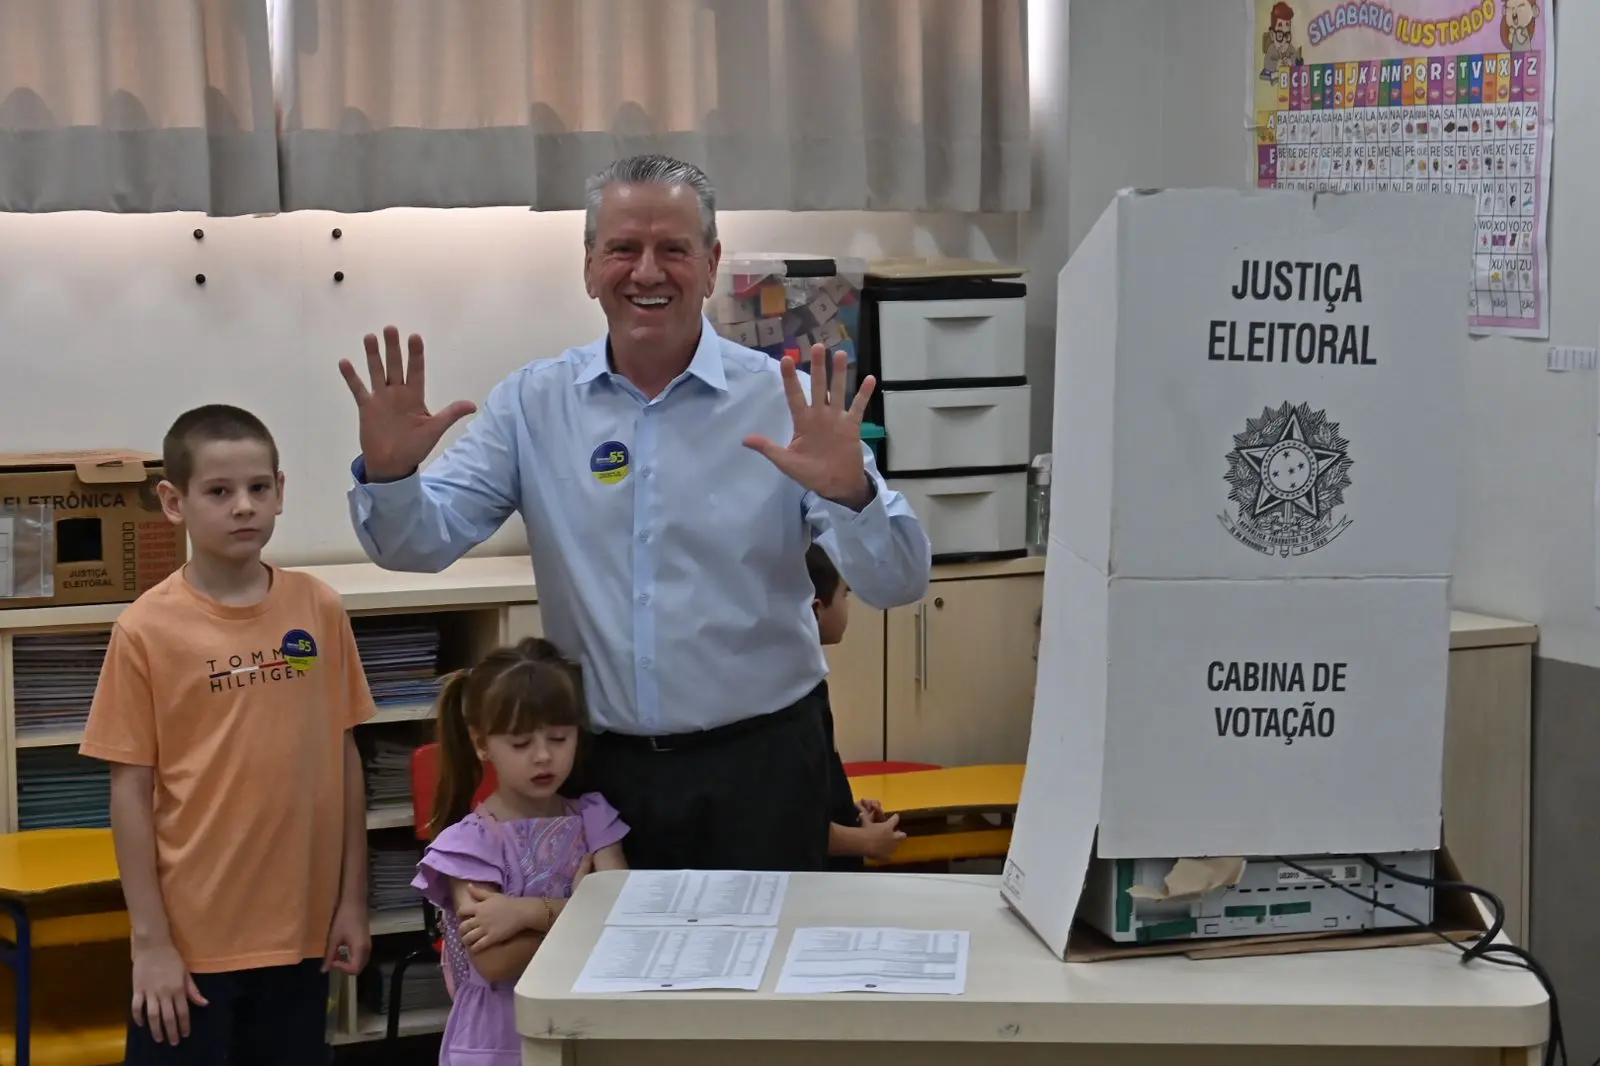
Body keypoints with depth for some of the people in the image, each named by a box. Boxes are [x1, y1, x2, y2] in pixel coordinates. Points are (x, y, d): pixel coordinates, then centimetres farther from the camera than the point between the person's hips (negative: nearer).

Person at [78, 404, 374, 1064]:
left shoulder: (319, 610, 0)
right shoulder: (147, 629, -9)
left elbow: (345, 757, 6)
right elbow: (130, 790, -6)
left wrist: (352, 898, 6)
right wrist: (152, 943, -7)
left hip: (300, 930, 3)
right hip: (191, 940, -3)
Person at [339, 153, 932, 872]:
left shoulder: (784, 401, -6)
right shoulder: (533, 404, 2)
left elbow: (899, 583, -11)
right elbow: (417, 544, -2)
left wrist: (849, 493, -31)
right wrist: (388, 473, -22)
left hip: (758, 765, -1)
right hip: (599, 766, 2)